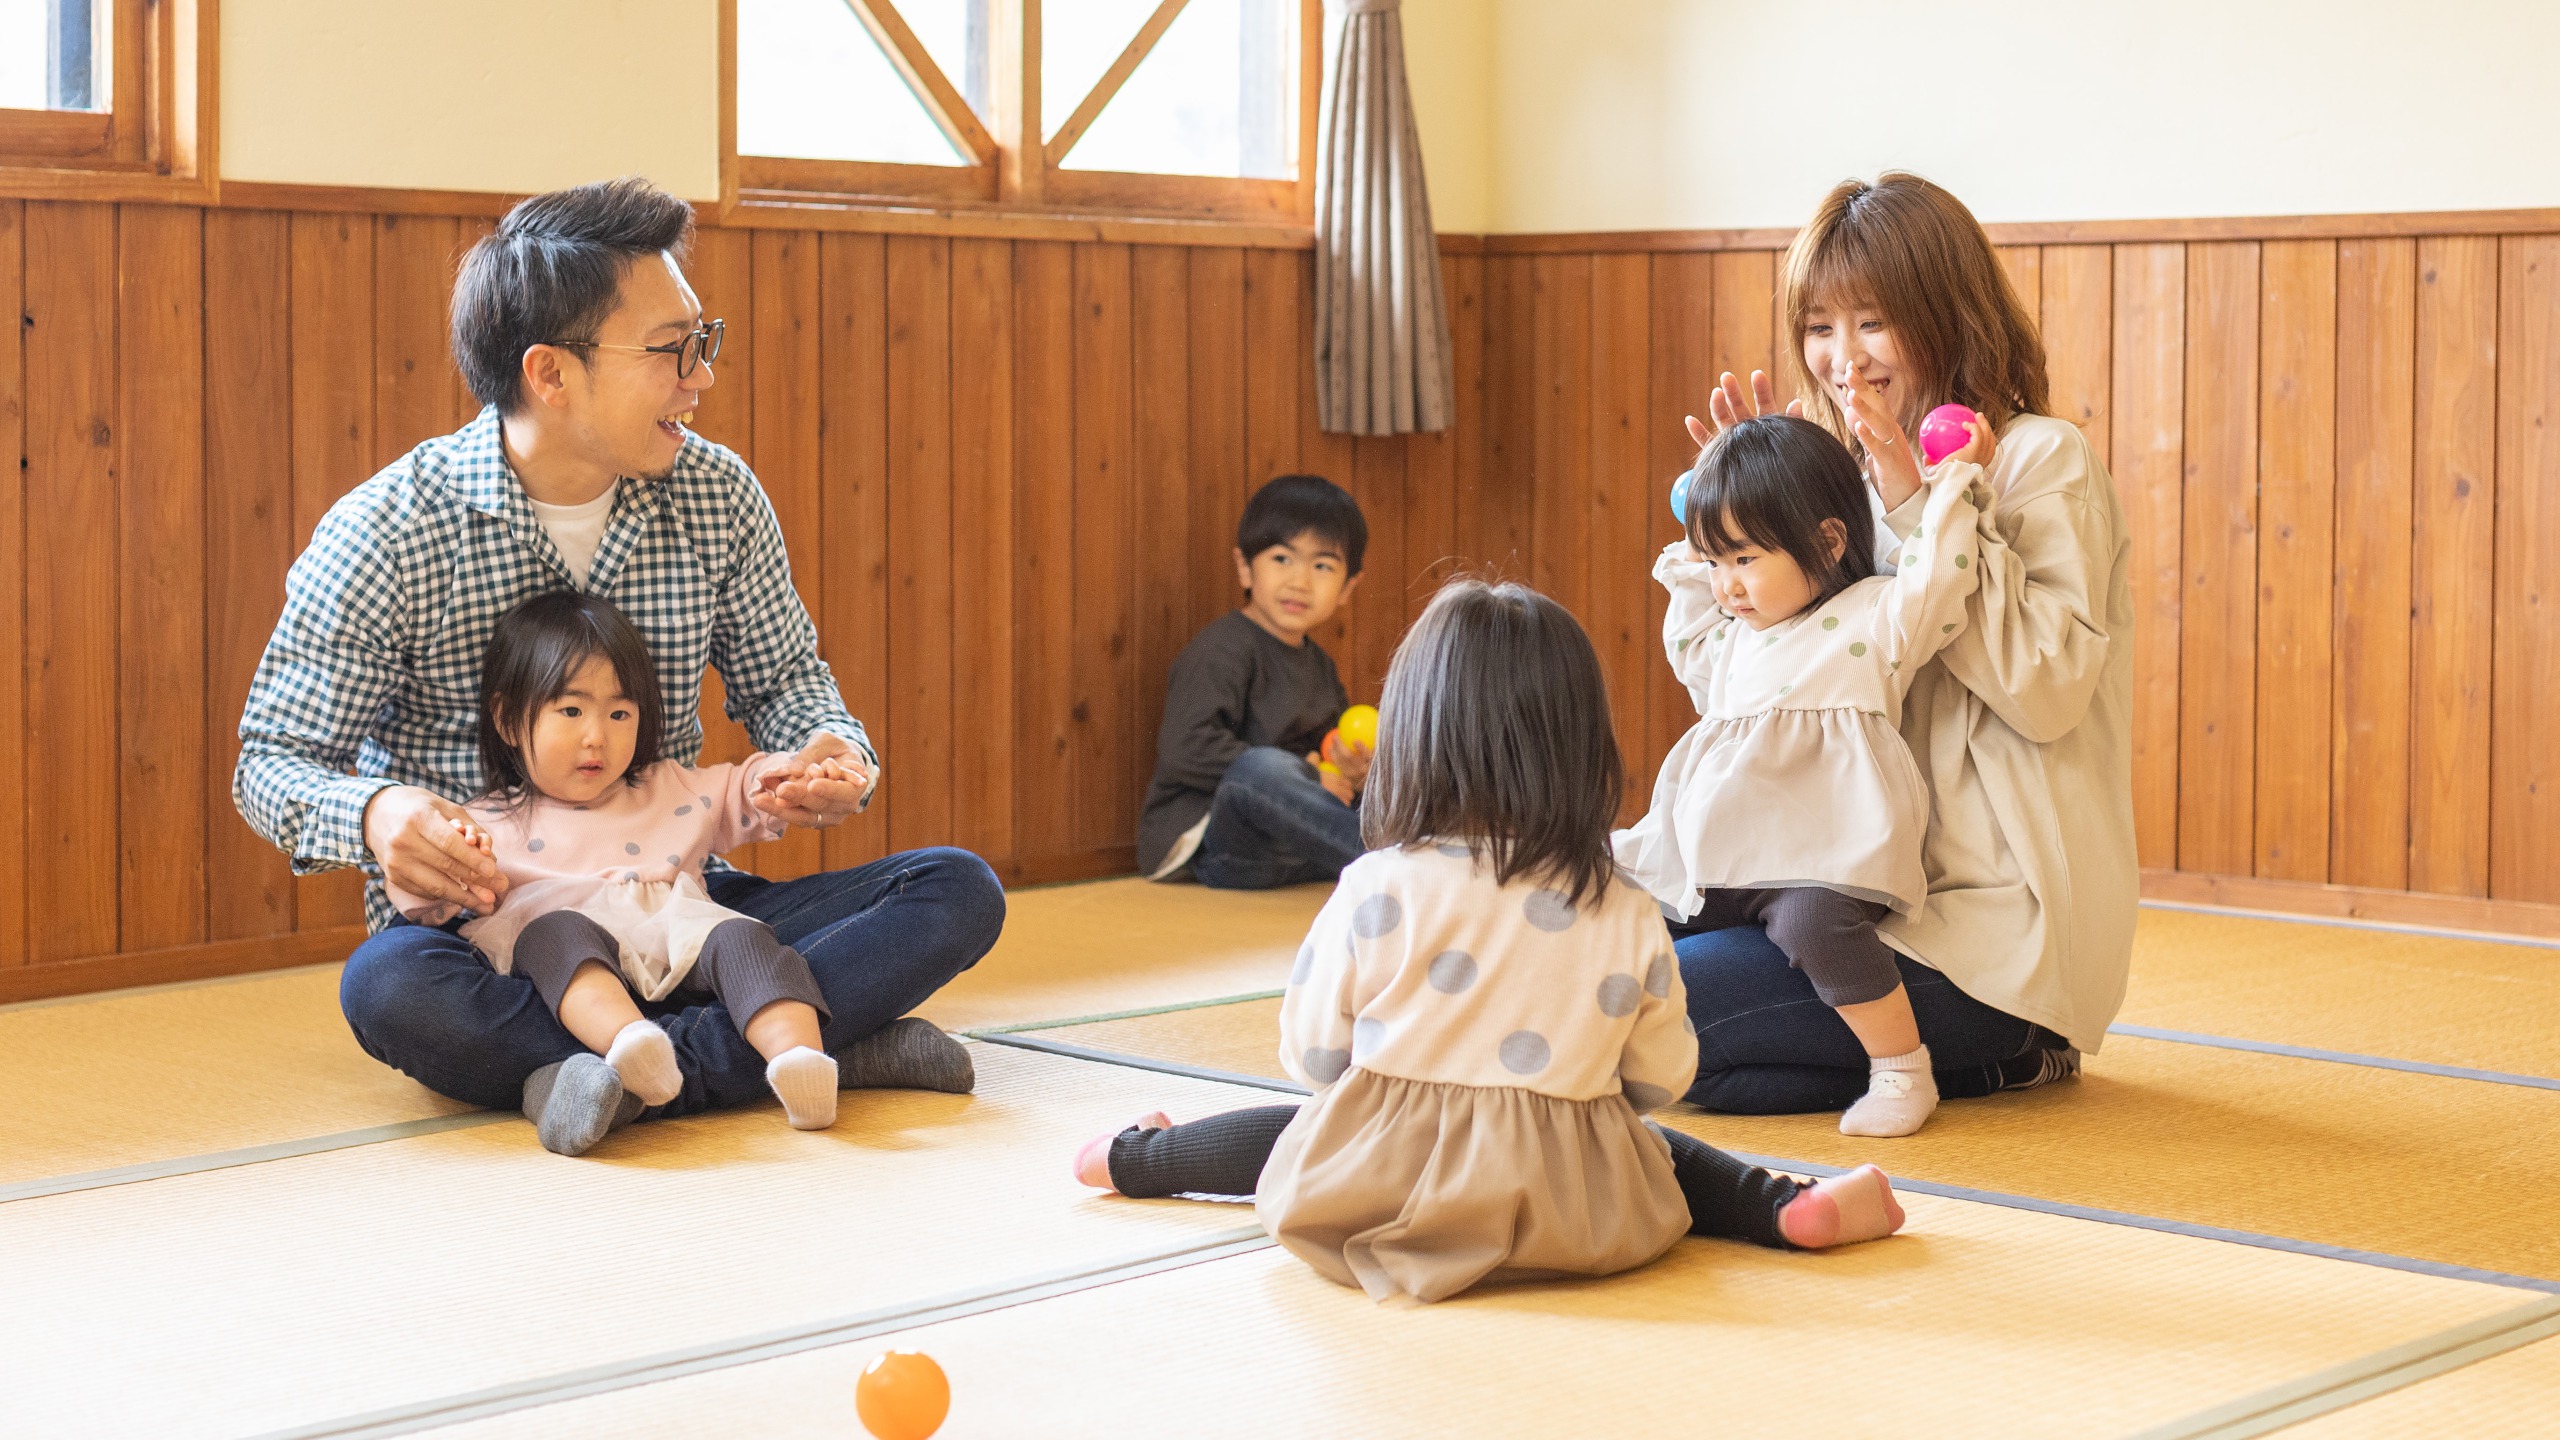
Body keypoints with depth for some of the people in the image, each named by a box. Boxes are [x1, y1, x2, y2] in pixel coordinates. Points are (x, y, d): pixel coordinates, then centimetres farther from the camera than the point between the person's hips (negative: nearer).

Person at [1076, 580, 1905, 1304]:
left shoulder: (1374, 891, -9)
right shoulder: (1627, 919, -4)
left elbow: (1311, 1058, -1)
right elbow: (1660, 1081, 5)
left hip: (1371, 1191, 0)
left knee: (1288, 1133, 31)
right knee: (1661, 1154, 31)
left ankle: (1132, 1158, 49)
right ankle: (1791, 1210, 11)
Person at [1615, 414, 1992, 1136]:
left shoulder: (1872, 619, -3)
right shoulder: (1734, 636, 20)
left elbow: (1937, 583, -18)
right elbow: (1691, 651, 39)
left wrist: (1955, 484, -11)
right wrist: (1690, 569, 30)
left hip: (1815, 863, -8)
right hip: (1715, 864, 8)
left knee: (1813, 923, -35)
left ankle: (1902, 1071, -20)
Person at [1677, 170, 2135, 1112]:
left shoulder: (2039, 461, -8)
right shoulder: (1848, 476, 13)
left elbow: (2049, 688, -21)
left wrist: (1919, 512, -20)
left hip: (1993, 929, -9)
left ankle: (1989, 1060, -2)